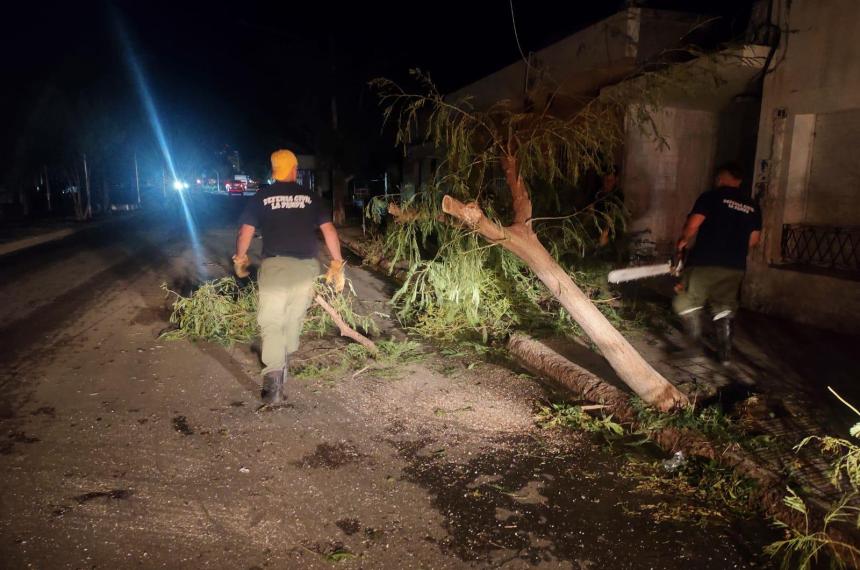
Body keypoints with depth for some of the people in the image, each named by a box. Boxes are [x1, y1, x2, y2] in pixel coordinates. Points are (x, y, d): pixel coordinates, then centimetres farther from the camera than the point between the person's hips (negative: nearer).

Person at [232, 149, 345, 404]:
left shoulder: (261, 197, 7)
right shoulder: (310, 197, 10)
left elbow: (245, 232, 3)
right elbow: (329, 230, 4)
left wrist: (240, 259, 19)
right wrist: (337, 263, 9)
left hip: (275, 265, -2)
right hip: (306, 266, 3)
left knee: (271, 321, -1)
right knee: (295, 317, 20)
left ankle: (274, 376, -16)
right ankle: (285, 360, 38)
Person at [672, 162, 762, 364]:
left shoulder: (712, 196, -3)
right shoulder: (752, 205, 12)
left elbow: (693, 225, -12)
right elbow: (754, 239, 14)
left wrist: (682, 242, 6)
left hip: (704, 263, -5)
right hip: (735, 268, 5)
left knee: (685, 303, 9)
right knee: (724, 310, 16)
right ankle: (725, 353, 13)